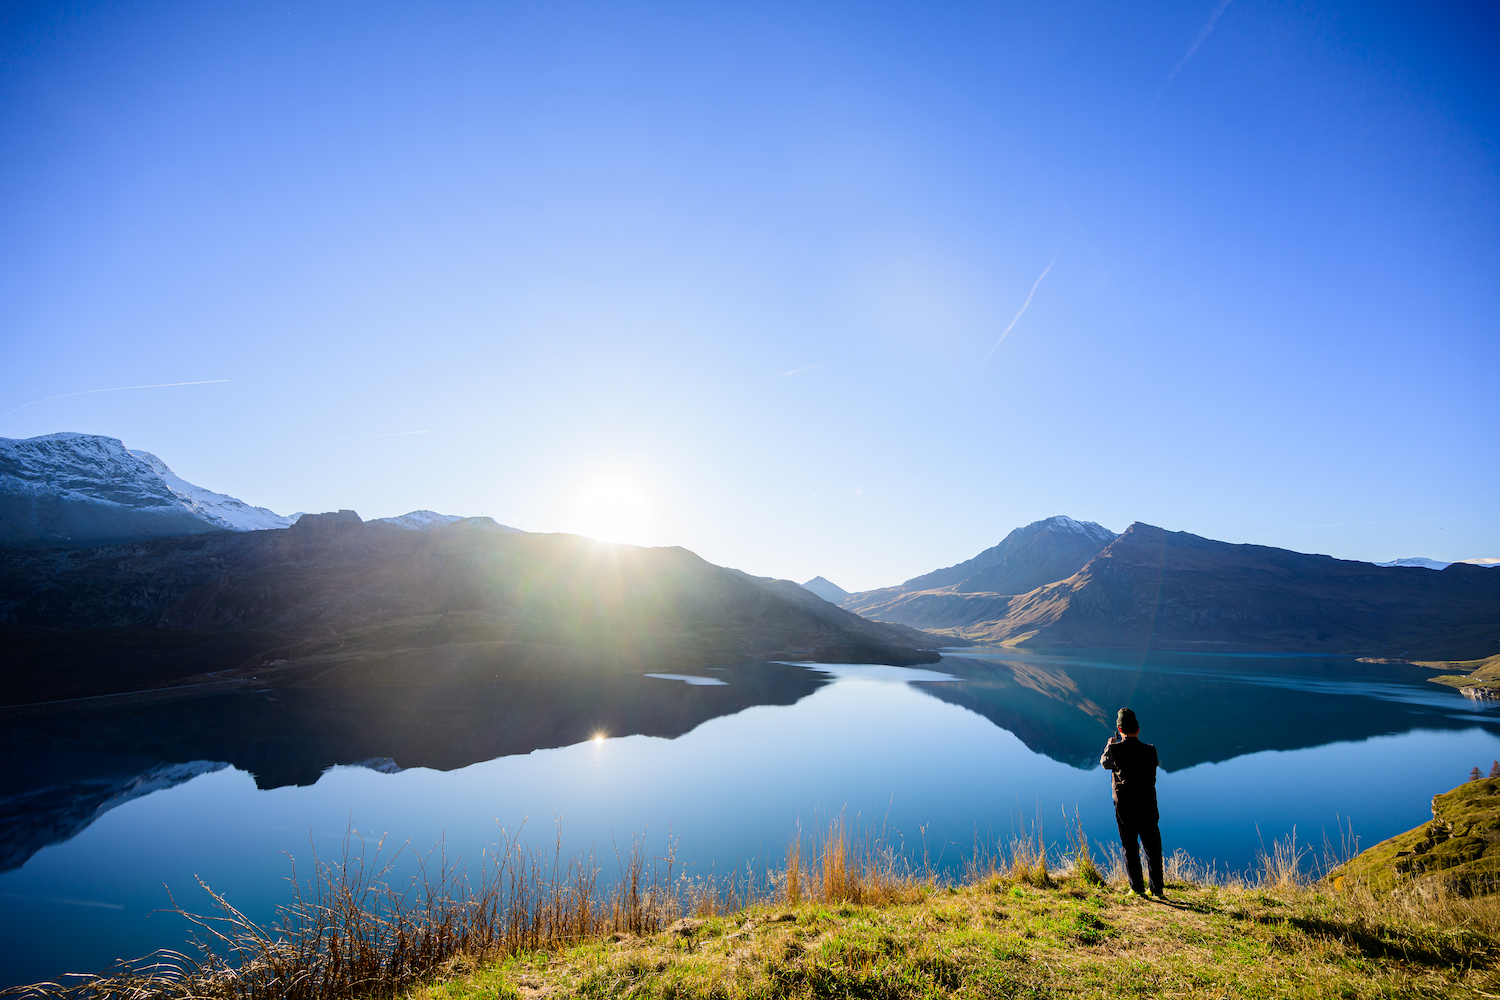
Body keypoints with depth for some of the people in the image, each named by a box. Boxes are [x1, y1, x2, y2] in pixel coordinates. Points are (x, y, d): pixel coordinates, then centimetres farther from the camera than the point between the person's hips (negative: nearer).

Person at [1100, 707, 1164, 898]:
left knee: (1130, 848, 8)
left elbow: (1104, 763, 8)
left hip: (1124, 806, -1)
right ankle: (1157, 888, 16)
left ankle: (1137, 888, 10)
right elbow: (1154, 765, 14)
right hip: (1147, 805, 2)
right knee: (1152, 847, 13)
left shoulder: (1115, 750, -11)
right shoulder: (1150, 750, -7)